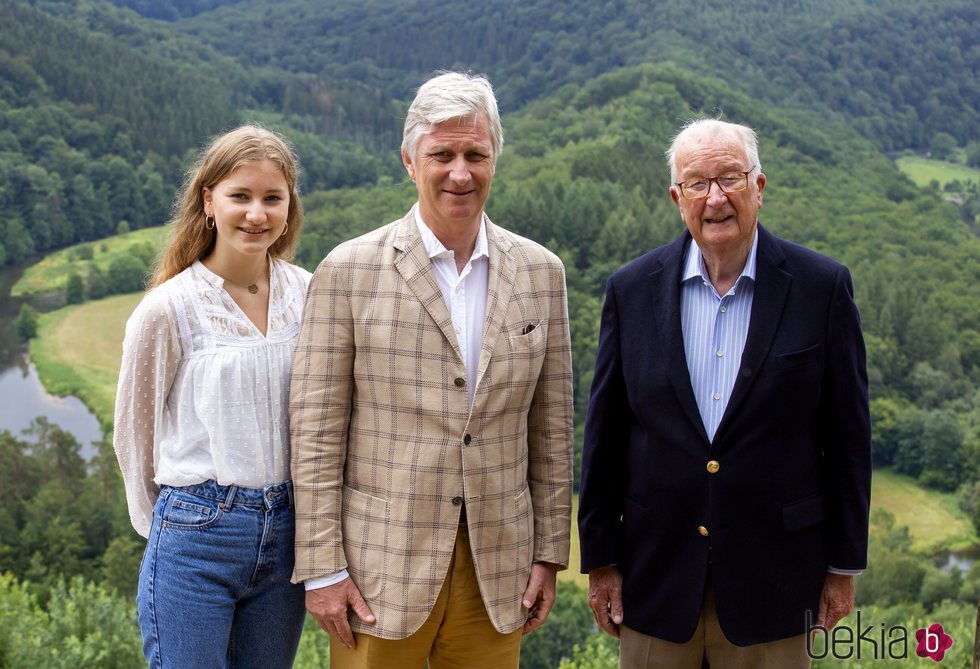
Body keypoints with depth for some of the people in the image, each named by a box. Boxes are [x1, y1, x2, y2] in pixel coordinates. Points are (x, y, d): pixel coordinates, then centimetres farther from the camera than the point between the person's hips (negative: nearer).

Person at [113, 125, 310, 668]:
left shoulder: (309, 295, 0)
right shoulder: (170, 307, -9)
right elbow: (133, 430, 2)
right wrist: (170, 523, 10)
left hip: (286, 536, 4)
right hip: (197, 541, -3)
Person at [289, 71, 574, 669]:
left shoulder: (540, 272, 5)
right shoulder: (349, 270, -5)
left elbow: (551, 425, 8)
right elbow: (316, 428, -5)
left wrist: (549, 553, 7)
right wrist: (321, 567, -7)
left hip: (497, 565, 3)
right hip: (381, 565, -2)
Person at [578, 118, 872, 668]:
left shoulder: (822, 287, -5)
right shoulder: (633, 289, -1)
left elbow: (846, 434, -1)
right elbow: (605, 432, 3)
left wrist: (844, 564, 1)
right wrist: (600, 557, 3)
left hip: (771, 574, -1)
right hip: (656, 569, 1)